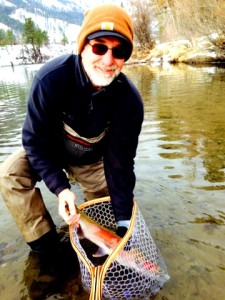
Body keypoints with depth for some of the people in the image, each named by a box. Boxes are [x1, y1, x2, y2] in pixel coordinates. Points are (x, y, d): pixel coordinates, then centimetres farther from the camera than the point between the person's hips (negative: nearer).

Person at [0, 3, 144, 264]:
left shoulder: (129, 100, -28)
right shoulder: (51, 77, -33)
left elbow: (120, 162, -23)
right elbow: (34, 138, -24)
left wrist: (123, 221, -21)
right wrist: (60, 188, -34)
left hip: (92, 159, 2)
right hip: (48, 149, -1)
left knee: (108, 212, 4)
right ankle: (43, 241, -5)